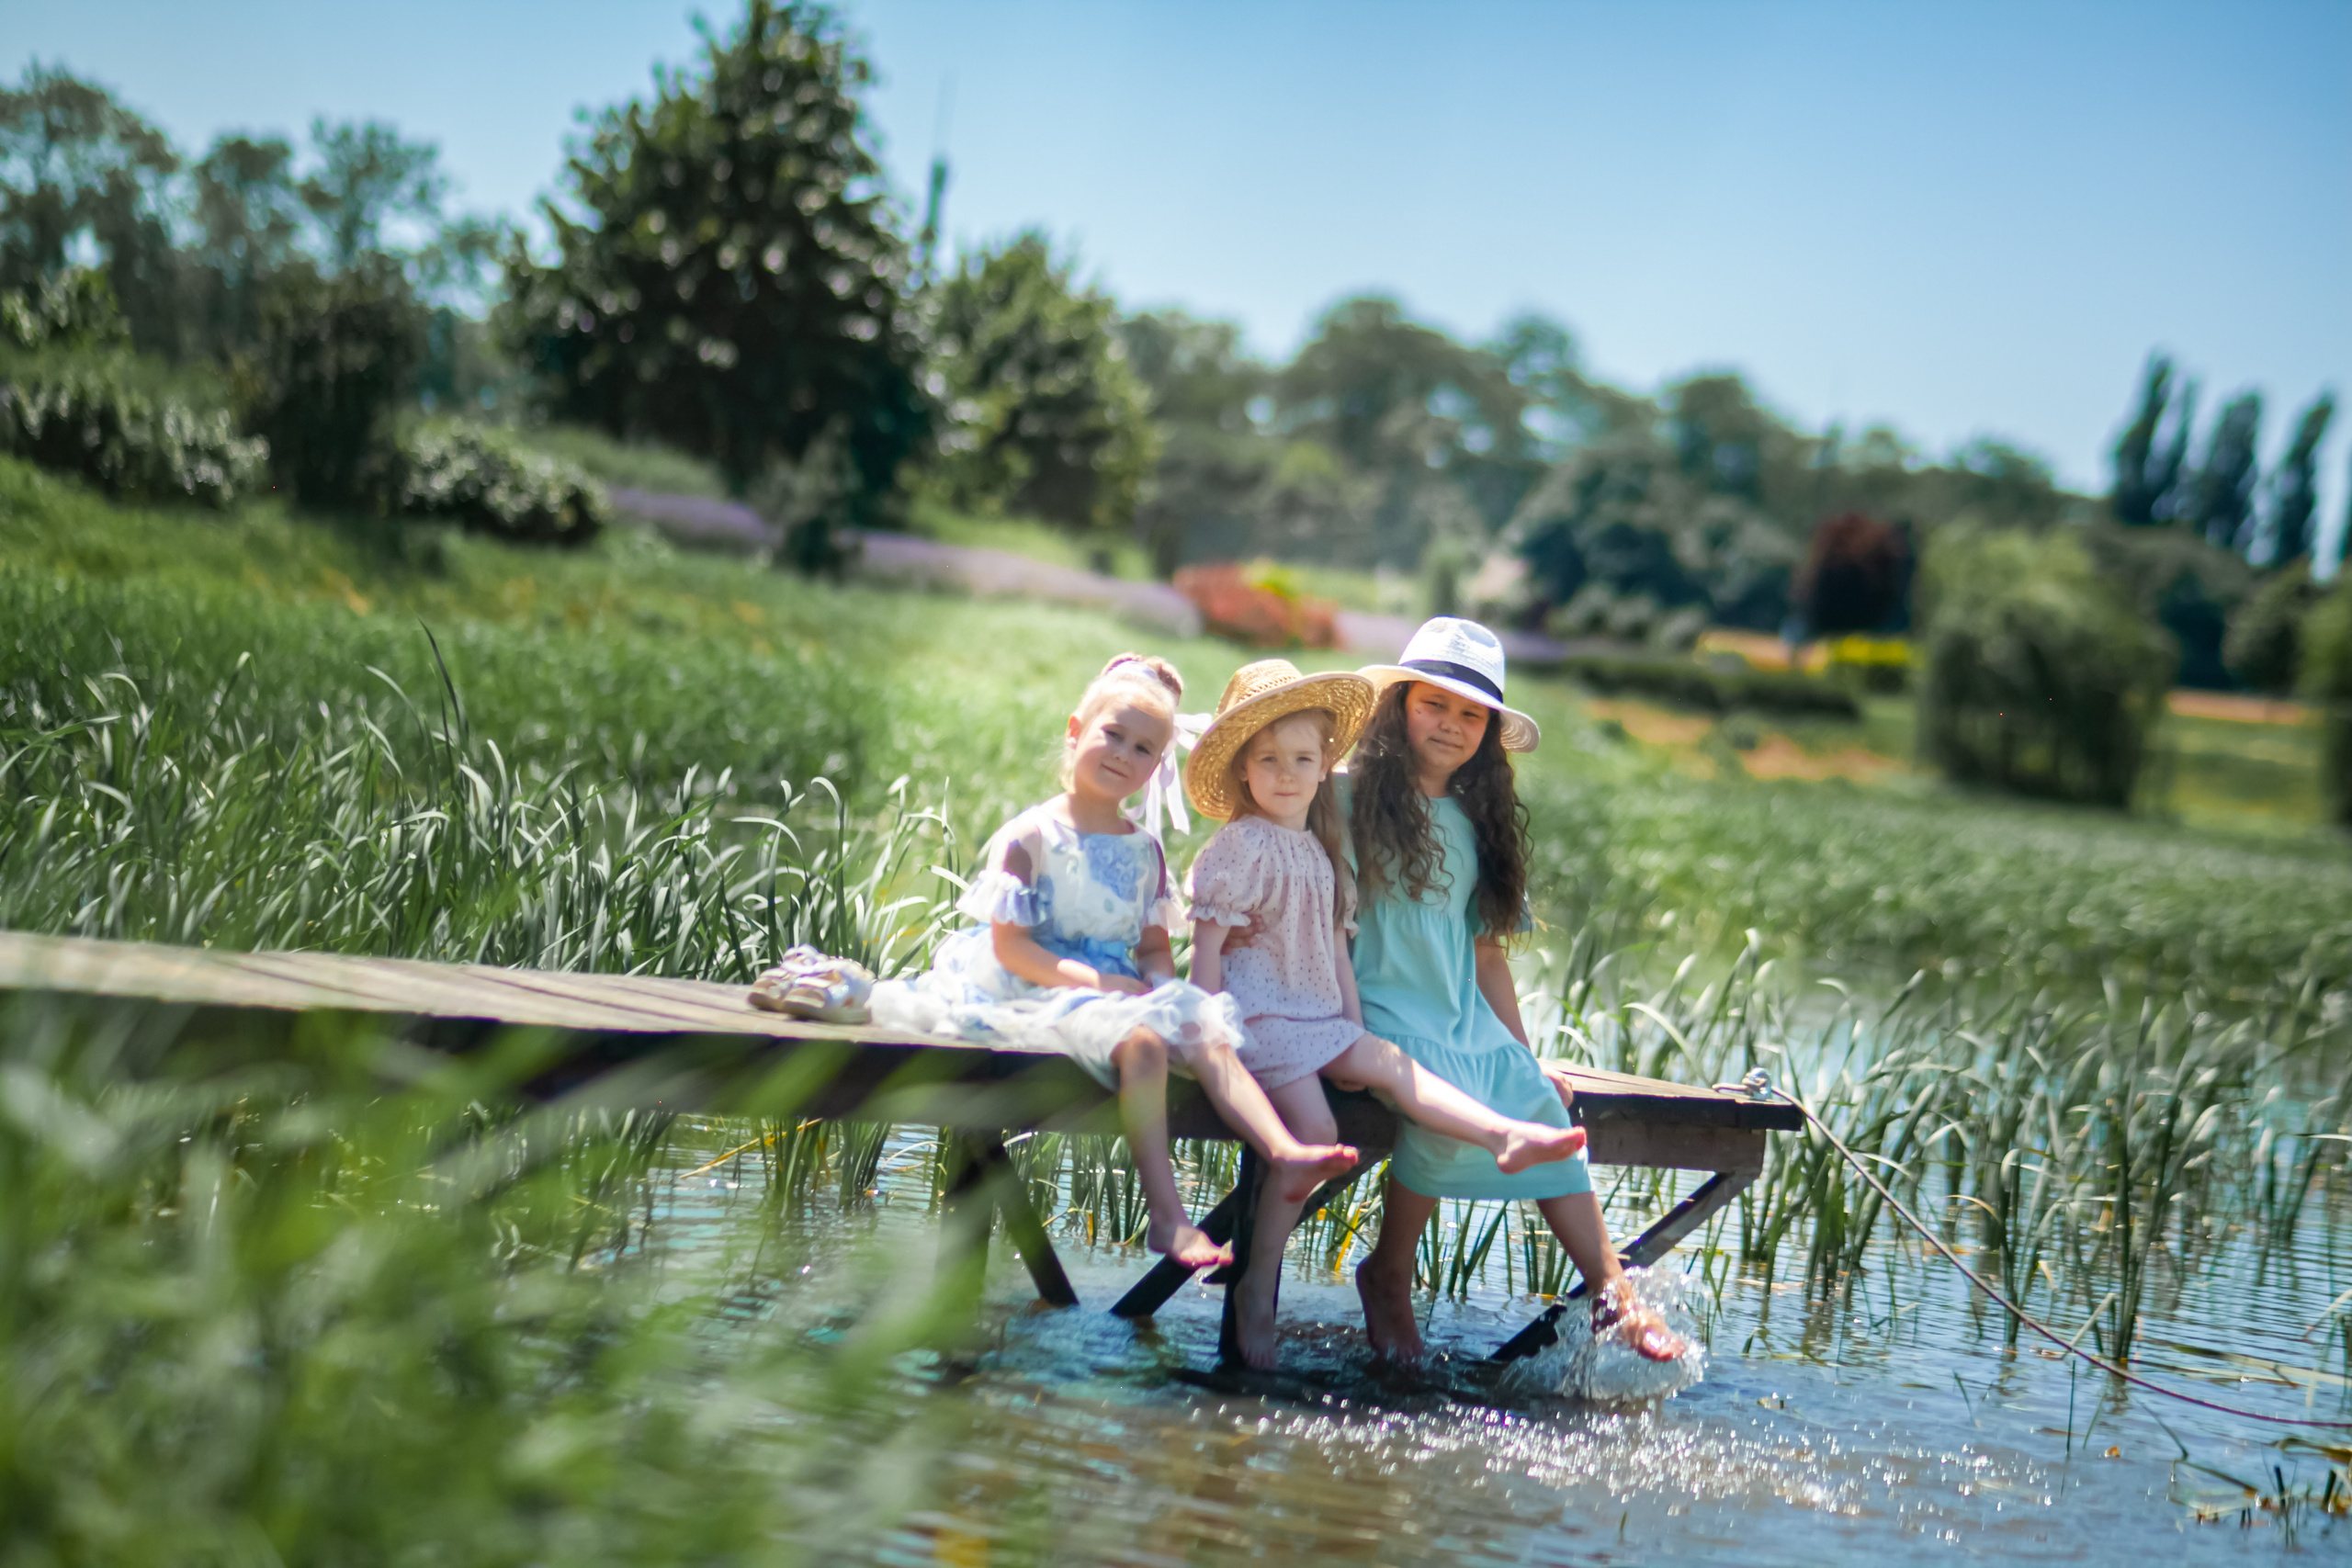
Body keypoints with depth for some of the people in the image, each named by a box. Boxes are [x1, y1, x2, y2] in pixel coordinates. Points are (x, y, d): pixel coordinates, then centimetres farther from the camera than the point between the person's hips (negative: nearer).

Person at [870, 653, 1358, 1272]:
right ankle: (1166, 1216, -36)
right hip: (1048, 992, -6)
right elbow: (1008, 944, -10)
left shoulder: (1145, 850, 15)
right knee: (1141, 1042, -32)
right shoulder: (1031, 836, -4)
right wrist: (1092, 980, -20)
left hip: (1124, 990, 6)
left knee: (1209, 1037, -20)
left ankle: (1286, 1156, -36)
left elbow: (1154, 945, 16)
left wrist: (1161, 984, -9)